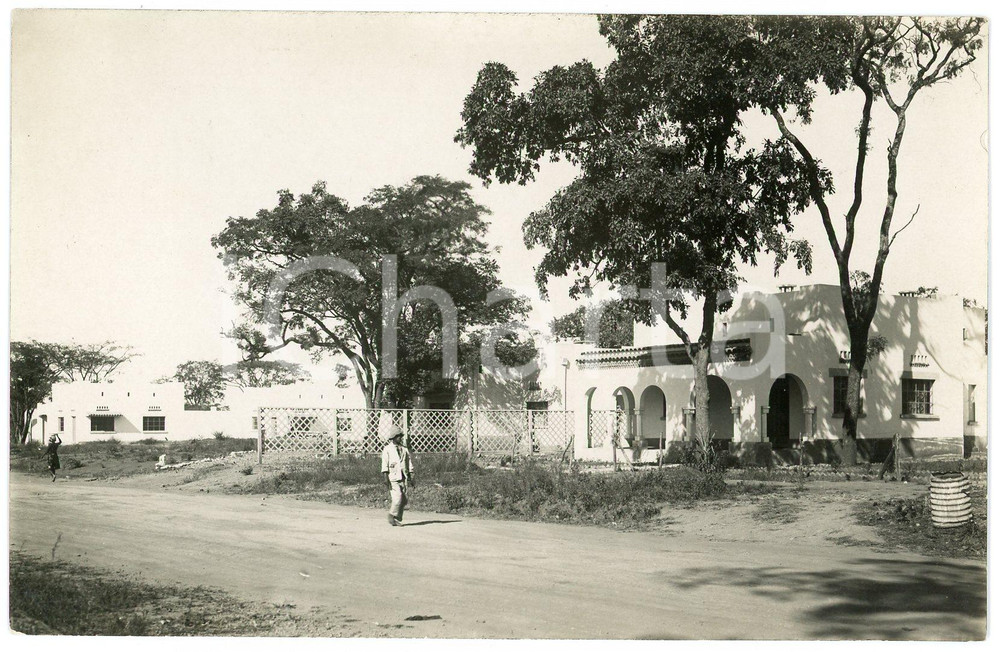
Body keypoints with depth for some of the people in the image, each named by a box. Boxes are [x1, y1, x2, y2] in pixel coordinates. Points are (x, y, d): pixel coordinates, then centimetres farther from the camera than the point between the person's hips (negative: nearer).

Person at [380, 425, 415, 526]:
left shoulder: (404, 449, 16)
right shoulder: (387, 449, 3)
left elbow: (409, 463, 18)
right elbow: (384, 464, -2)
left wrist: (411, 478, 12)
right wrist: (385, 478, -11)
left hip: (403, 478, 5)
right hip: (393, 478, -5)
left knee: (403, 500, 1)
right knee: (397, 497, -18)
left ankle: (398, 520, 12)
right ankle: (392, 517, -3)